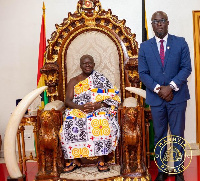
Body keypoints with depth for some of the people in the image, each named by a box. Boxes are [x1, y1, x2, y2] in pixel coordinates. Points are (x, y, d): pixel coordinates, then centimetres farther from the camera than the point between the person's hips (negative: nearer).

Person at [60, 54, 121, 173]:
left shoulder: (100, 78, 13)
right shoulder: (73, 81, 18)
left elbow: (113, 97, 2)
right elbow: (68, 101, 5)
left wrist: (99, 105, -17)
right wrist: (81, 107, -16)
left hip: (99, 110, -1)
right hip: (78, 111, 2)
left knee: (102, 123, -36)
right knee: (71, 124, -32)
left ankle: (101, 160, -26)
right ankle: (75, 160, -20)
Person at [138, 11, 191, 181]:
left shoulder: (180, 43, 2)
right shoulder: (144, 46, 5)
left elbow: (186, 68, -3)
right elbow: (143, 73, 1)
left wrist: (171, 87, -15)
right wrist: (158, 89, -13)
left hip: (177, 96, -1)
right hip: (156, 97, 1)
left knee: (178, 135, 5)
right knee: (159, 136, 10)